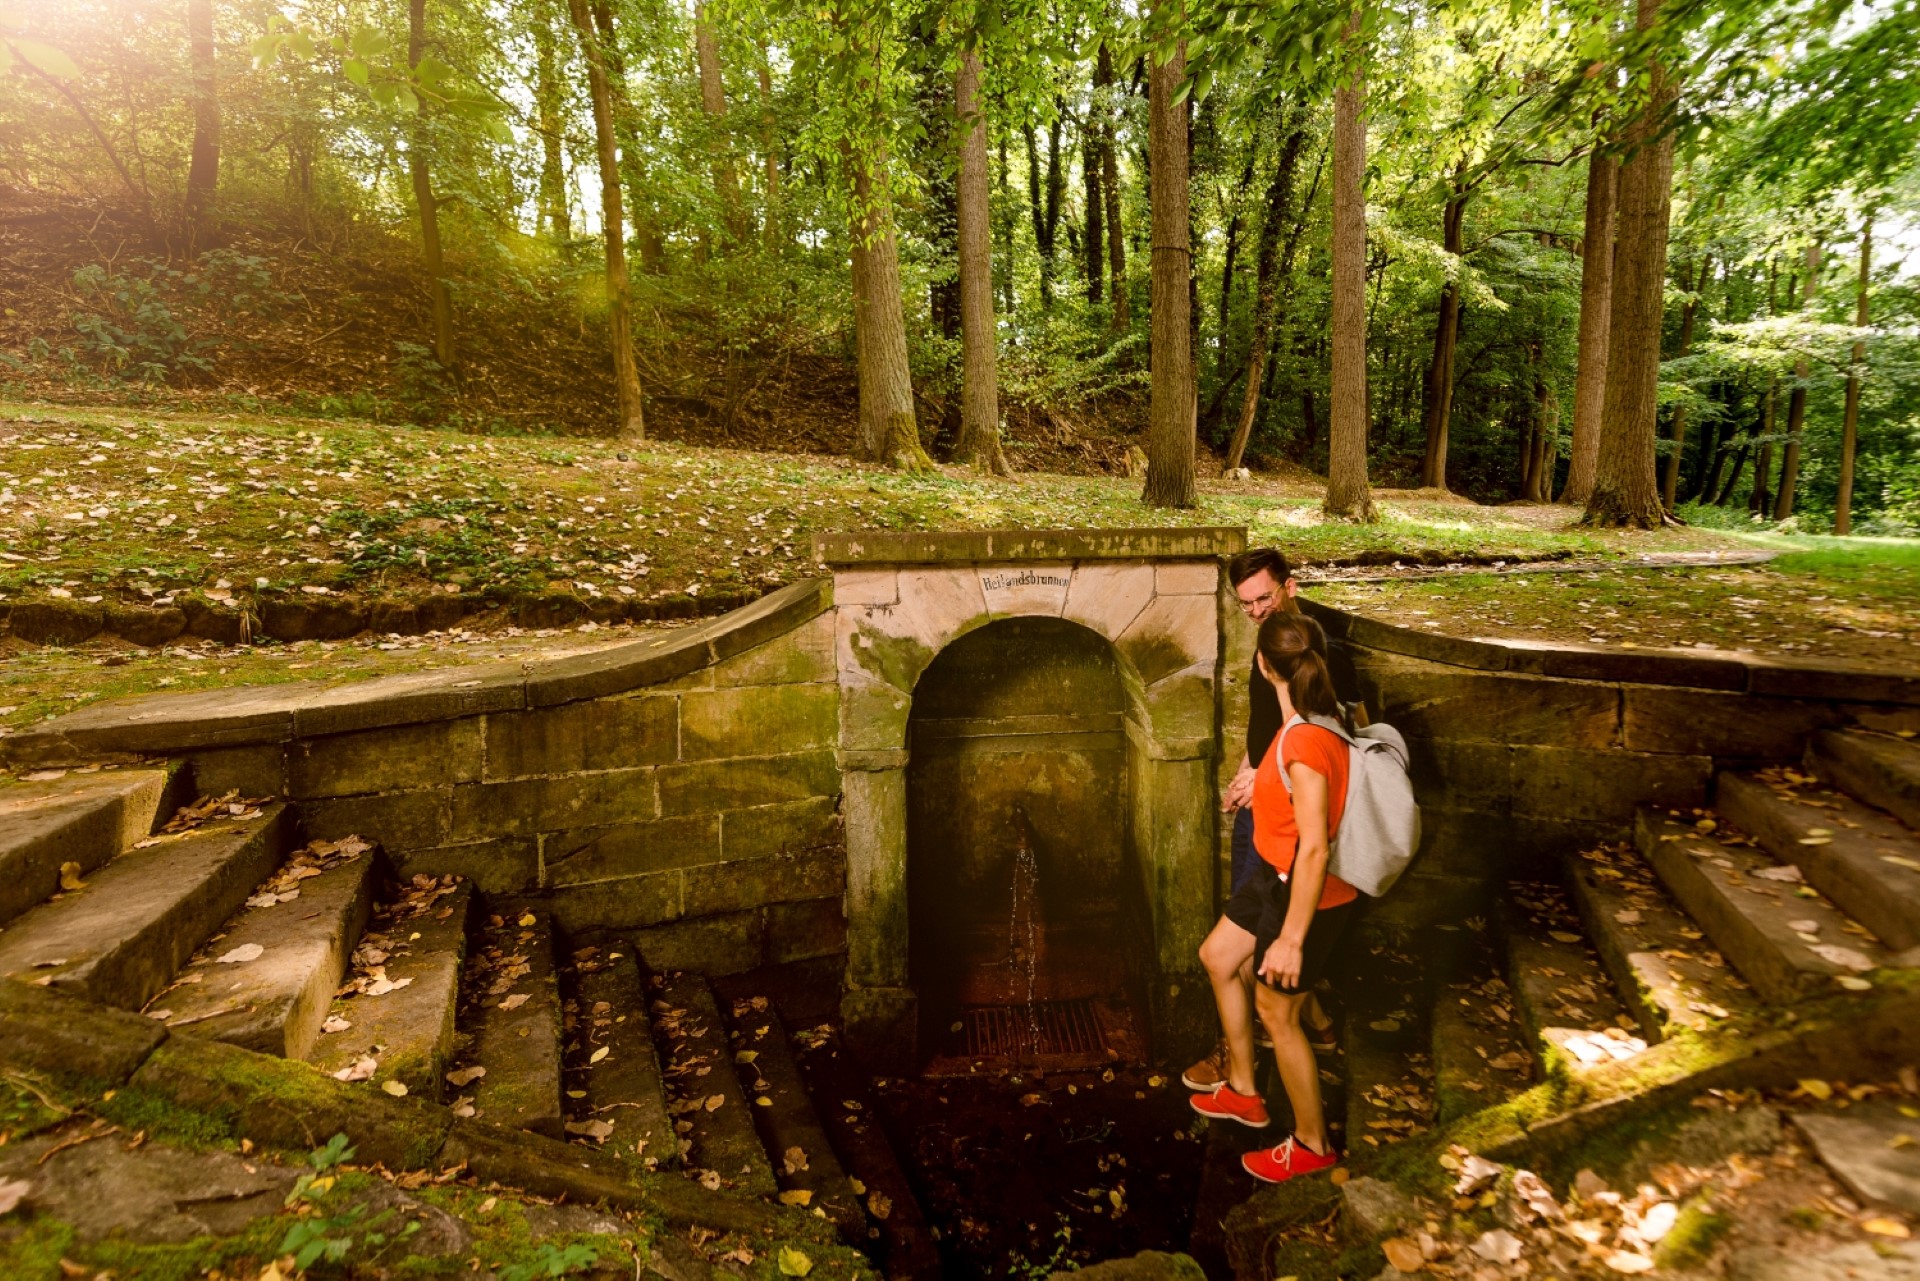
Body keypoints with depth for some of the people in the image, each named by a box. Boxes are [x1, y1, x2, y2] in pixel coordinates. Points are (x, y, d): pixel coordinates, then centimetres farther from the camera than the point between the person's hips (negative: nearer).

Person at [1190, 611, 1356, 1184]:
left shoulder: (1303, 744, -33)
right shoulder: (1326, 714, -5)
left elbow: (1314, 849, -31)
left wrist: (1291, 937, -24)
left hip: (1305, 895, -10)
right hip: (1276, 875, 10)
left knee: (1276, 1011, 10)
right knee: (1216, 956, 23)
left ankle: (1312, 1143, 35)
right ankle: (1243, 1091, 41)